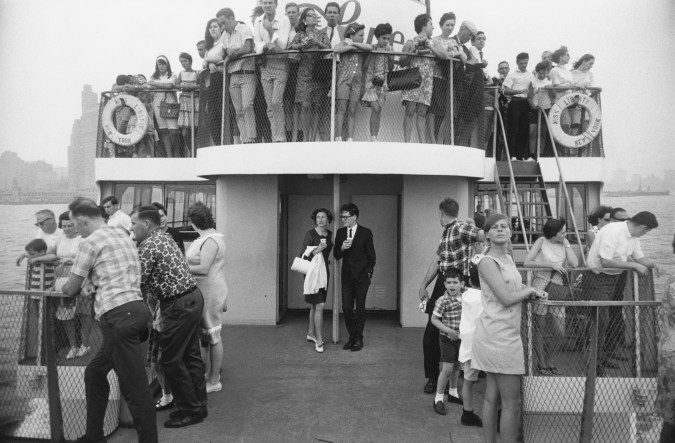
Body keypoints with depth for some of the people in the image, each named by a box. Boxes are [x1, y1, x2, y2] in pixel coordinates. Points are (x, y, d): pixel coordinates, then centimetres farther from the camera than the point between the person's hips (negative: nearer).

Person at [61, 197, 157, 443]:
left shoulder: (91, 241, -5)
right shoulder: (122, 235, 19)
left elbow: (71, 289, 5)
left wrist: (64, 286, 25)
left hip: (119, 316, -9)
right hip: (135, 308, 9)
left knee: (135, 388, -3)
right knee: (94, 373, 22)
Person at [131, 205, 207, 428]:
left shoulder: (149, 246, -15)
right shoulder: (164, 237, 14)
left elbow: (138, 283, -14)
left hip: (179, 305, -10)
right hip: (193, 297, 10)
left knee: (170, 360, 1)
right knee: (190, 355, 16)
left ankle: (189, 411, 11)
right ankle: (198, 404, 27)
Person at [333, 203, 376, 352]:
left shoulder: (366, 233, -5)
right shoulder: (340, 232, 6)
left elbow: (371, 256, 0)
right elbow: (336, 256, 7)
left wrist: (368, 274, -4)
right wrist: (341, 248, -13)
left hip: (362, 276, -3)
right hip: (347, 276, 3)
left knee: (360, 308, 3)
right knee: (346, 308, 3)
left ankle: (358, 339, 16)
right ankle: (352, 336, 20)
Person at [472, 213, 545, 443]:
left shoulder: (508, 258, 14)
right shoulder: (487, 262, -13)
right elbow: (506, 298, -18)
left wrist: (530, 292, -2)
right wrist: (530, 290, -3)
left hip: (505, 335, 9)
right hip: (498, 336, -9)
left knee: (492, 397, 15)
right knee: (512, 403, -2)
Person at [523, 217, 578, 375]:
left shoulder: (564, 243, 9)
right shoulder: (542, 241, -3)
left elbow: (575, 264, -3)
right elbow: (527, 263, -12)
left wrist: (566, 243, -2)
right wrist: (551, 264, -15)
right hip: (541, 285, -4)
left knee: (560, 333, 1)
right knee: (539, 329, 4)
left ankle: (547, 359, 25)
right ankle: (541, 364, 20)